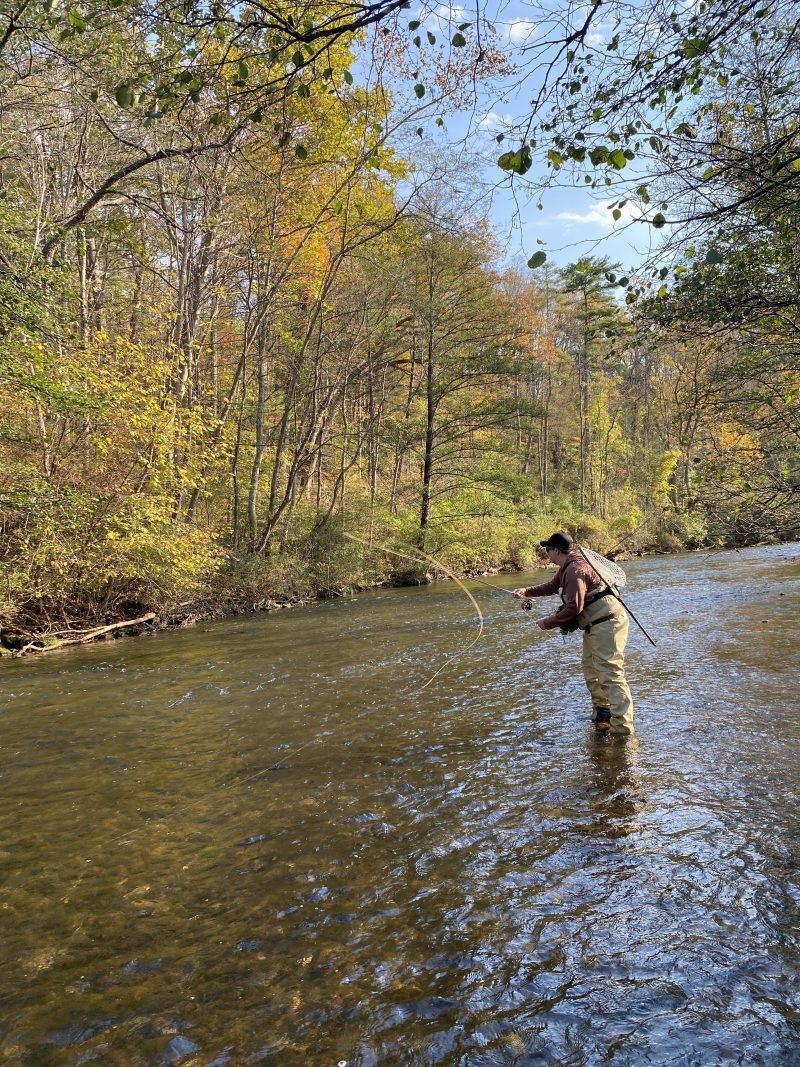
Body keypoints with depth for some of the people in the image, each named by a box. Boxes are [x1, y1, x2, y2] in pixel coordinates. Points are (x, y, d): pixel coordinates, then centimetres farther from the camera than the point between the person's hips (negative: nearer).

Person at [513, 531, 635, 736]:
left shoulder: (575, 570, -19)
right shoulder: (569, 566, 14)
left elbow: (574, 608, -24)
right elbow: (553, 586, 32)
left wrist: (548, 623, -14)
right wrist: (527, 592, 25)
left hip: (606, 624, -12)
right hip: (596, 625, 12)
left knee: (610, 675, -13)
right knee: (590, 667, 21)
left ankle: (622, 726, -14)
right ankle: (602, 716, 30)